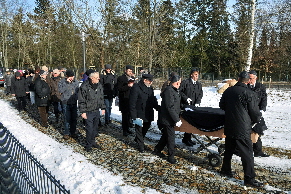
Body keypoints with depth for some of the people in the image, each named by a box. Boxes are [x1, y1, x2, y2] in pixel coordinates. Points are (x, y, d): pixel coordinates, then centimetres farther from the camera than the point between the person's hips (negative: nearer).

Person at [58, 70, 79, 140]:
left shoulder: (76, 81, 6)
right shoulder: (62, 81, -6)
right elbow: (60, 90, -19)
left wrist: (76, 97, 10)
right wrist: (67, 83, -21)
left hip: (74, 102, 4)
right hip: (66, 103, -4)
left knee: (74, 118, 9)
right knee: (67, 119, 0)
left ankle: (73, 132, 22)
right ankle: (66, 133, 14)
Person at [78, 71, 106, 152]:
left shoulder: (99, 85, 4)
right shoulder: (84, 87, -15)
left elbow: (101, 97, 15)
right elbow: (81, 100, -11)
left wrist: (103, 108, 13)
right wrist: (83, 111, -13)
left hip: (97, 111, 6)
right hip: (88, 112, -6)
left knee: (95, 128, 16)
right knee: (89, 129, 0)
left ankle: (93, 141, 33)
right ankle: (88, 145, 16)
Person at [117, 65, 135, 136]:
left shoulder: (132, 78, 16)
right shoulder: (121, 78, -4)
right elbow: (119, 88, -14)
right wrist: (128, 86, -21)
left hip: (131, 99, 6)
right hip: (124, 100, -6)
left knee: (129, 115, 12)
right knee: (125, 115, -2)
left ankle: (127, 128, 23)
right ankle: (124, 131, 6)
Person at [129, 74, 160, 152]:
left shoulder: (150, 88, 6)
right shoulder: (136, 88, -17)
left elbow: (153, 100, 15)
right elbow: (132, 103, -18)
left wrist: (158, 108, -1)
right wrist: (134, 116, -19)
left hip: (148, 114, 7)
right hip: (139, 114, -7)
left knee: (147, 126, 20)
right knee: (139, 129, 8)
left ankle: (138, 139, 45)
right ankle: (141, 145, 26)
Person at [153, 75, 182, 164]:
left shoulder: (174, 90, 11)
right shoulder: (169, 91, -22)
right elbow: (170, 107, -25)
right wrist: (177, 120, -24)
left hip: (171, 118, 10)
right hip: (168, 119, -10)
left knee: (166, 135, 20)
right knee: (171, 137, 1)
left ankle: (157, 150, 35)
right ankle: (171, 157, 15)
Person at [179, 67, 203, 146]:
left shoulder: (199, 84, 15)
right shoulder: (185, 82, -4)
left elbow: (200, 94, 12)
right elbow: (180, 91, -3)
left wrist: (197, 102, -4)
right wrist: (186, 98, -12)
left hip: (194, 106, 6)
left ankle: (188, 138, 20)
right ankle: (186, 139, 8)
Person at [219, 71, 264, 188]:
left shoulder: (228, 91, 3)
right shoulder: (249, 94, -14)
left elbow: (222, 106, 16)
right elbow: (255, 113, -7)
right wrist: (257, 120, 14)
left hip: (229, 127, 6)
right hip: (243, 129, -6)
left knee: (229, 149, 20)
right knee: (247, 153, 3)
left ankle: (225, 170, 34)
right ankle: (249, 179, 10)